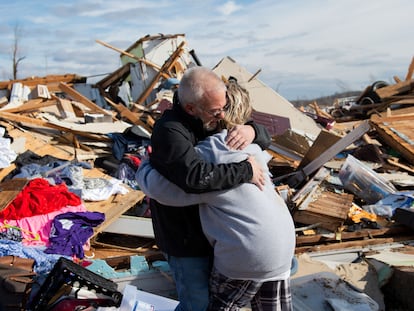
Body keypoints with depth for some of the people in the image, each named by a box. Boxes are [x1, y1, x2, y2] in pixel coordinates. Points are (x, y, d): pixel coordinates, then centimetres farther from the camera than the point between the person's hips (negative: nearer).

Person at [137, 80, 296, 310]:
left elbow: (158, 186, -16)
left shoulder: (208, 154, -16)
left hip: (248, 253, -7)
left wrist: (146, 165, 7)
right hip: (282, 244, 7)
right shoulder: (249, 146, 6)